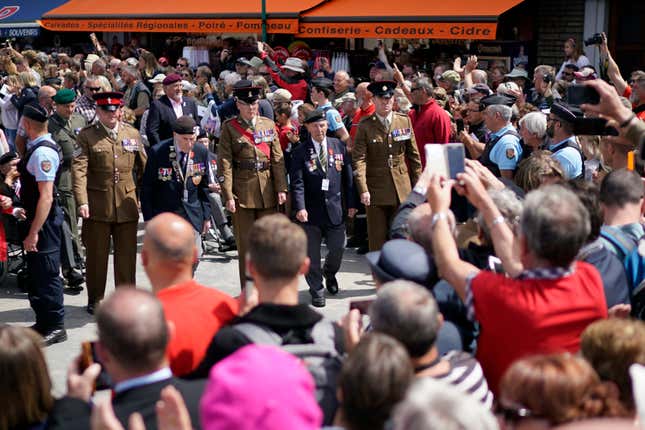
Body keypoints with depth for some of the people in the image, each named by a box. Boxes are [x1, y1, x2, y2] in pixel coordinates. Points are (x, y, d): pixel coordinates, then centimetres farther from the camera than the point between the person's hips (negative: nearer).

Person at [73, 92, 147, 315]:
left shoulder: (132, 134, 10)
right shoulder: (86, 136, -1)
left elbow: (143, 167, 15)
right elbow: (79, 170, -10)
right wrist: (82, 202, -20)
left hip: (127, 205, 3)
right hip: (97, 206, -2)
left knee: (127, 255, 7)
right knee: (96, 255, 7)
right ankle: (95, 300, 20)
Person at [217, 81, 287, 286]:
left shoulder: (269, 125, 10)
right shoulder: (229, 127, -1)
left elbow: (278, 159, 8)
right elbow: (224, 164, -5)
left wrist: (281, 188, 0)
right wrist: (228, 196, -12)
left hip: (267, 192, 3)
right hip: (242, 193, -3)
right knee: (245, 245, 2)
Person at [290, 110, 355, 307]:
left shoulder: (338, 146, 6)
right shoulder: (301, 151, -3)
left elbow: (347, 176, 8)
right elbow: (297, 183, -9)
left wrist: (351, 203, 5)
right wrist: (300, 207, -20)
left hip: (335, 207, 2)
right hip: (311, 210, -2)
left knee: (338, 248, 7)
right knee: (311, 254, 5)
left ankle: (329, 272, 39)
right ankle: (317, 290, 19)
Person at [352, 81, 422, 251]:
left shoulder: (405, 121, 7)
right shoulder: (365, 126, -2)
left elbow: (414, 155, 10)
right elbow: (359, 159, -8)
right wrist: (363, 190, -18)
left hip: (402, 189, 2)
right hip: (376, 190, -2)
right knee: (377, 240, 3)